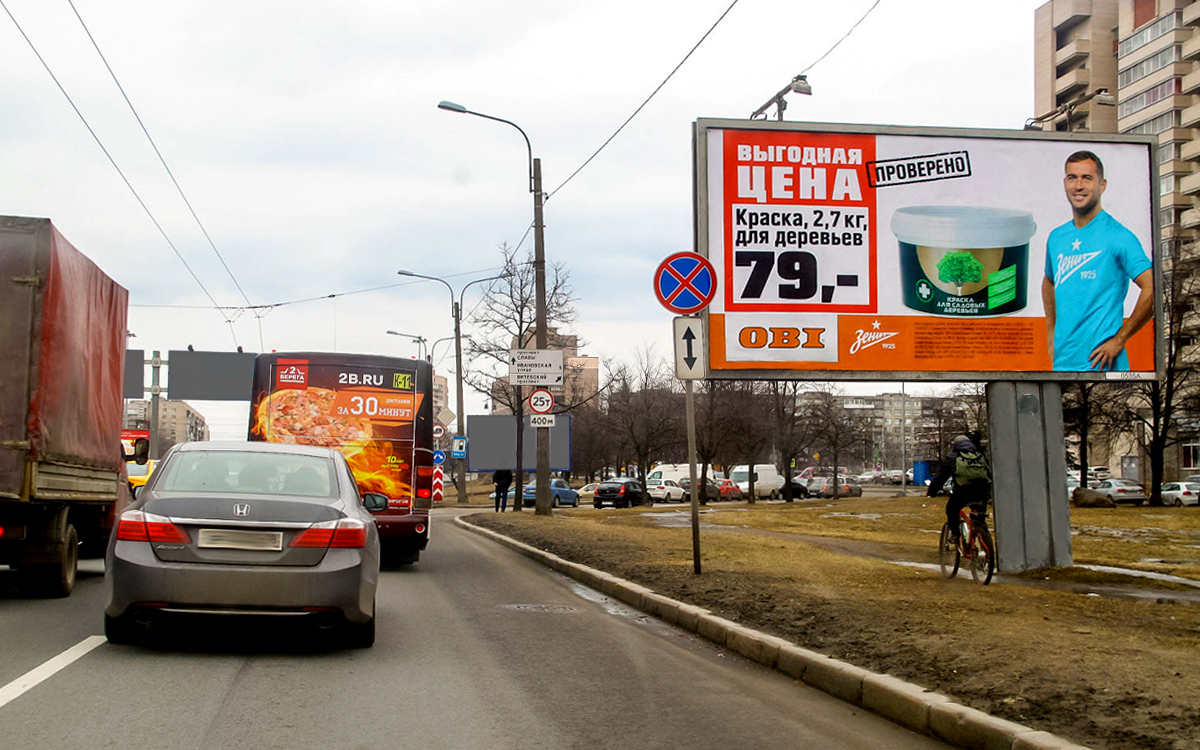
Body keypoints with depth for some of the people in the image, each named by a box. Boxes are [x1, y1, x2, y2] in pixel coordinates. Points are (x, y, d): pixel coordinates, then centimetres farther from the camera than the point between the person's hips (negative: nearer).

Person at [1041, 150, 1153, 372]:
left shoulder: (1117, 236, -8)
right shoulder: (1056, 237, 12)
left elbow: (1152, 289, -16)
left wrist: (1118, 340, -14)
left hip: (1101, 363, -6)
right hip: (1062, 361, 6)